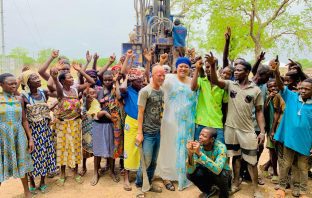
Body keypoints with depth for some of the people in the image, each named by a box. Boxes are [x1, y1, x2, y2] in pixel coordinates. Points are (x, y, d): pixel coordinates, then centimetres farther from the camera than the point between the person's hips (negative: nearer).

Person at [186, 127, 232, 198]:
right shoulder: (198, 146, -21)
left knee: (220, 174, -35)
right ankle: (207, 191, 9)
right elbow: (190, 171, -26)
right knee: (190, 174, -21)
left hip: (223, 174, -3)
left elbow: (217, 169, -46)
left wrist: (199, 153, -50)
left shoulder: (221, 147, -30)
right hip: (207, 173, 3)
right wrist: (190, 154, -43)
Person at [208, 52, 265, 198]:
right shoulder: (230, 84, 0)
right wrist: (212, 65, -32)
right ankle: (236, 183, 32)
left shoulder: (256, 90, -3)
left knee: (251, 160, 6)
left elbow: (259, 112, 0)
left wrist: (262, 132, -5)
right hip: (230, 128, 2)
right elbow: (214, 81, -15)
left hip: (247, 130, -1)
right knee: (235, 156, 16)